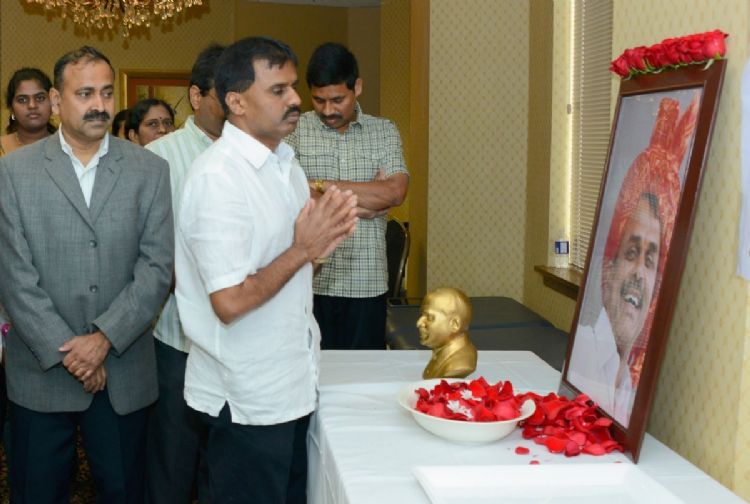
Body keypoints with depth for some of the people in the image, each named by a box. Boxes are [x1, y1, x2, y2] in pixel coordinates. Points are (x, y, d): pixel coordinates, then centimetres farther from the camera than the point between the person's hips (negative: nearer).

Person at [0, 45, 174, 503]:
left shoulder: (150, 170, 1)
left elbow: (158, 267, -5)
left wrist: (105, 337, -14)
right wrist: (67, 352, -11)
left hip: (124, 373, 1)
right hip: (41, 372, 0)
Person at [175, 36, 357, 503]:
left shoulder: (285, 162, 8)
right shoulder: (217, 177, -21)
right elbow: (229, 302, -26)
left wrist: (321, 242, -3)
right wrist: (303, 250, -19)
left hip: (295, 383, 9)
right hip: (247, 397, -8)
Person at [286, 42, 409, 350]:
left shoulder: (384, 131, 6)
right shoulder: (296, 130, 1)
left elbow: (395, 192, -9)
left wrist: (321, 184, -9)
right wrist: (362, 201, -10)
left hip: (367, 282, 2)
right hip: (311, 280, -1)